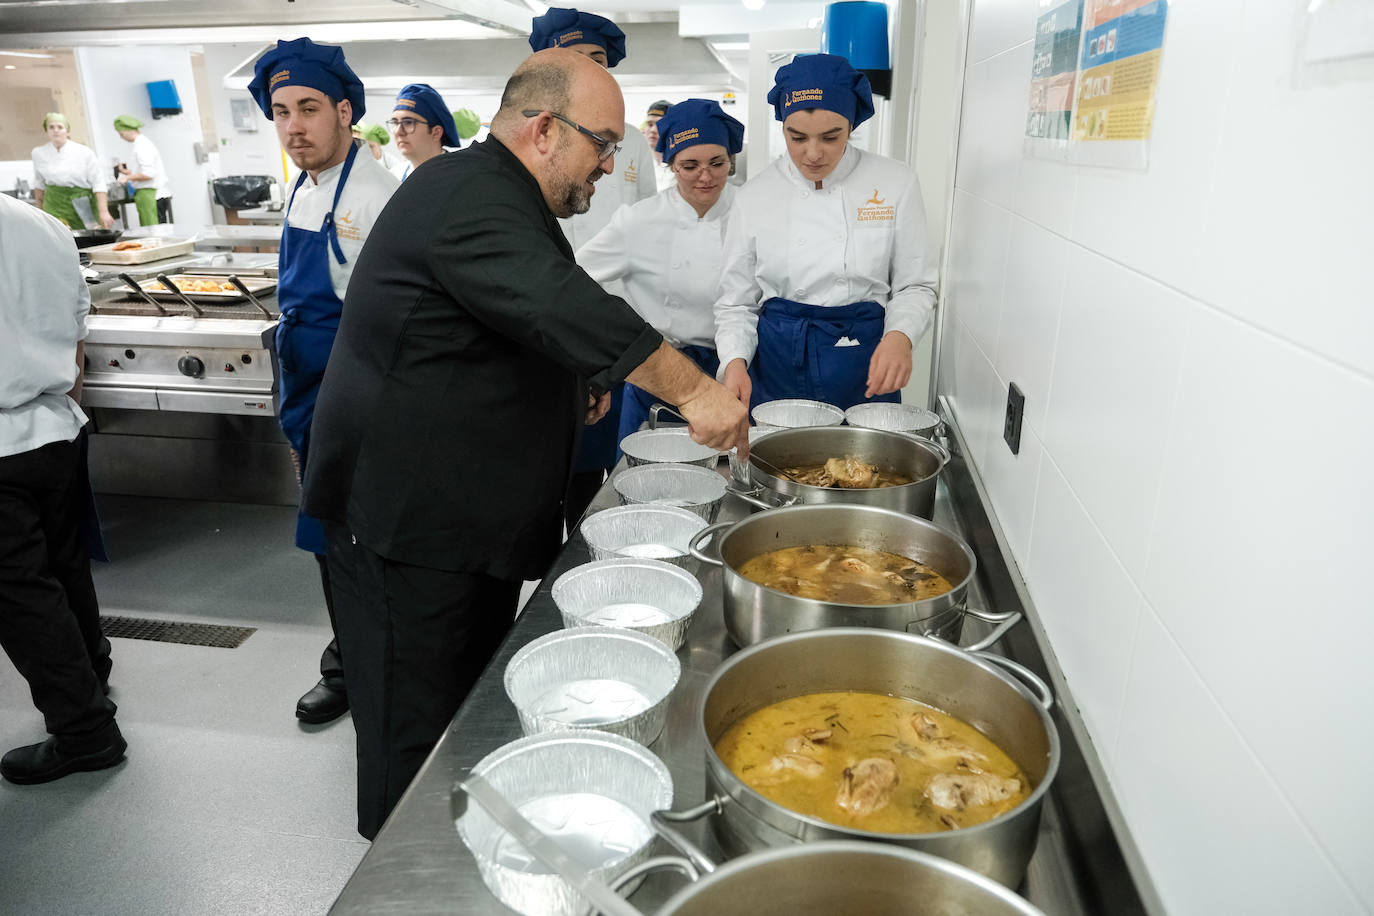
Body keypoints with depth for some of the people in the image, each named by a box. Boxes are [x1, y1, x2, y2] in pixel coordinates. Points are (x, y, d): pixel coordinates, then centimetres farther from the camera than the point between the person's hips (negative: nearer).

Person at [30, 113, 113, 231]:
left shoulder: (84, 152, -5)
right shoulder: (39, 153, 4)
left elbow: (99, 183, -6)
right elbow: (39, 183, 17)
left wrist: (104, 212, -14)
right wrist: (39, 209, 23)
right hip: (55, 206, 1)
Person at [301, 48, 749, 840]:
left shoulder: (502, 199, 16)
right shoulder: (466, 197, -19)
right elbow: (567, 306, -32)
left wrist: (576, 380, 11)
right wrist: (695, 390, -29)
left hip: (477, 516, 10)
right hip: (408, 517, -10)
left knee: (478, 708, 21)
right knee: (418, 738, 3)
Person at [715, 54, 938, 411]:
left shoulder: (896, 184, -3)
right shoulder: (754, 197, -2)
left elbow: (915, 285, 2)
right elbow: (736, 302, 2)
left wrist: (900, 337, -18)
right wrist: (735, 361, -16)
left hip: (865, 364, 0)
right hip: (776, 367, 1)